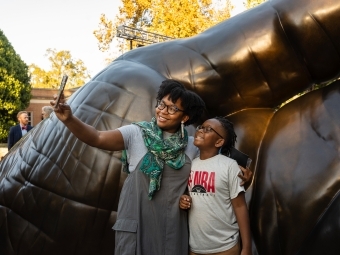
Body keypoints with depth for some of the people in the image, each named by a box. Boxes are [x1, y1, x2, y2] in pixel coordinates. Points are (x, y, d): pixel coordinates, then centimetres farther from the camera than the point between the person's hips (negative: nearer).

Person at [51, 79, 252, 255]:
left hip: (173, 226, 3)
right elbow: (97, 139, -20)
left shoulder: (193, 146, 2)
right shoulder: (136, 133, -8)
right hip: (137, 222, -2)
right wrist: (70, 119, -37)